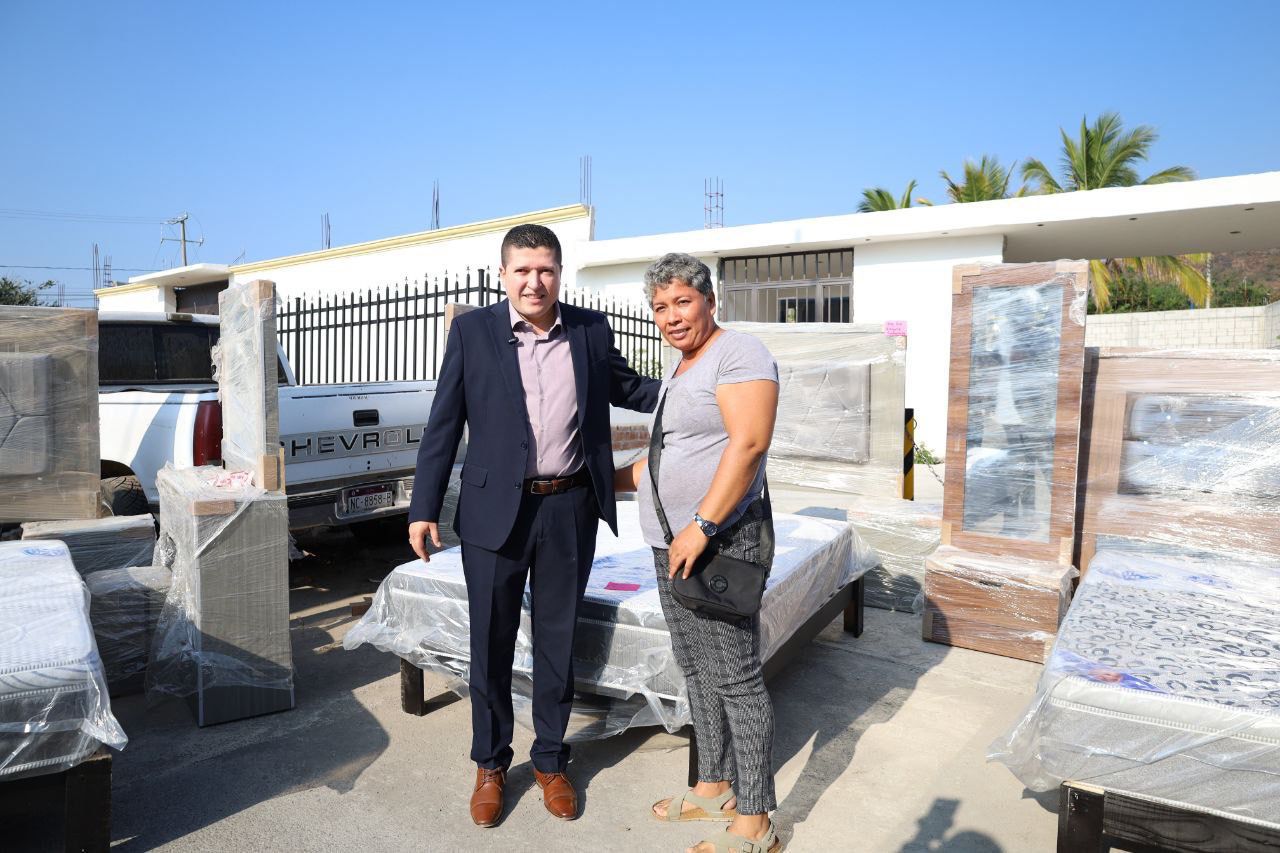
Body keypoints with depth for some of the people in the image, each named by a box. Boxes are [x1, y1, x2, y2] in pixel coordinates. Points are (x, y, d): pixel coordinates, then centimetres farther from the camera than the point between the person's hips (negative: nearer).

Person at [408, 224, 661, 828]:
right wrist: (424, 508, -2)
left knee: (558, 642, 14)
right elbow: (443, 423, 0)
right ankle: (490, 764, 34)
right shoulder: (473, 330, -2)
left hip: (570, 511, 2)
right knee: (491, 644, 11)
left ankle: (551, 761, 35)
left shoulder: (591, 329, 3)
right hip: (496, 511, -1)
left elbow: (627, 388, 17)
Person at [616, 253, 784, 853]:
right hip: (673, 546, 10)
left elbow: (749, 444, -22)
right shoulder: (680, 371, 19)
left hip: (720, 545, -9)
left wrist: (702, 526, -25)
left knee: (734, 678, -1)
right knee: (697, 671, 17)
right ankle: (715, 787, 33)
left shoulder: (738, 354, -10)